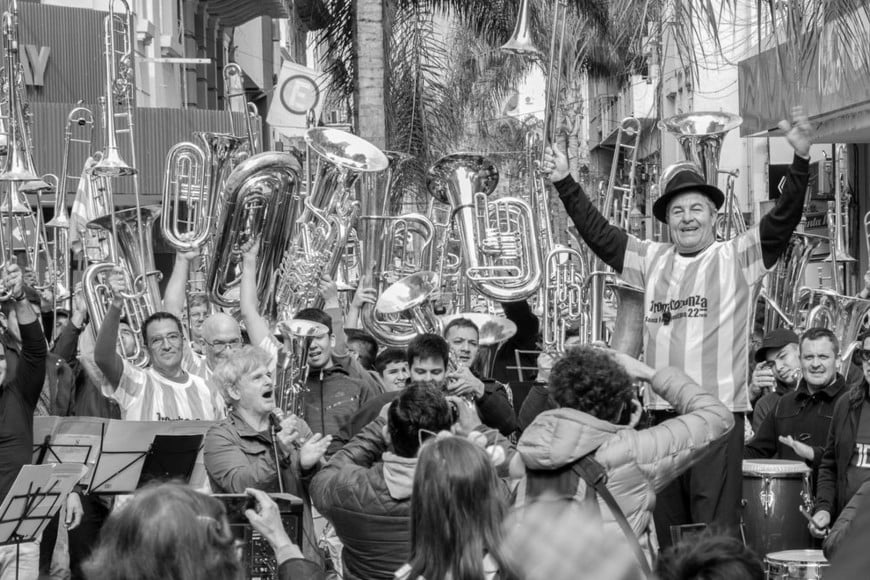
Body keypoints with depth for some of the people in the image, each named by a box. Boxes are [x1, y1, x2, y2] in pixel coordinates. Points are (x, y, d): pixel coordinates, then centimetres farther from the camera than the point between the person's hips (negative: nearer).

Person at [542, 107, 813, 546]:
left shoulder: (736, 257, 3)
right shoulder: (653, 259, 14)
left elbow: (782, 221, -9)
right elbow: (598, 233, 19)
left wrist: (800, 160, -21)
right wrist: (565, 183, 15)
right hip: (663, 410, 5)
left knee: (714, 529, -5)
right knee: (667, 524, 11)